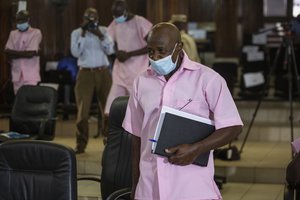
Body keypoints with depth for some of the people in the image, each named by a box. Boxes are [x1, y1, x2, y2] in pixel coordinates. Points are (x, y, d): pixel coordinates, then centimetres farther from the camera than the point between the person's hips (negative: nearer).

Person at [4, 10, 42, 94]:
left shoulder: (36, 33, -2)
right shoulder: (13, 33, 13)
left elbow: (30, 53, -12)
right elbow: (7, 52, 1)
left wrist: (14, 53, -4)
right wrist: (24, 53, -7)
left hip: (30, 75, -5)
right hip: (17, 74, 5)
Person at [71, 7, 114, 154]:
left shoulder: (103, 31, 9)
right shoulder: (76, 33, 6)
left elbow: (110, 50, 0)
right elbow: (75, 52, -8)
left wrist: (100, 35, -10)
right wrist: (83, 33, -10)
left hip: (103, 72, 2)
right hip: (85, 73, -1)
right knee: (82, 110, -6)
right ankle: (81, 144, 1)